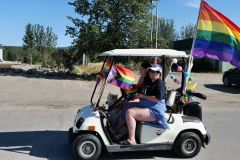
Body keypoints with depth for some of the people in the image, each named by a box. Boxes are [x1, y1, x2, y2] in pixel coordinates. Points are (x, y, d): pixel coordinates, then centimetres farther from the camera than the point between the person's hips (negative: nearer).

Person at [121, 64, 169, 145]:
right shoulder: (150, 83, 21)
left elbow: (157, 99, -21)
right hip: (145, 107, 11)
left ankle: (131, 140, -29)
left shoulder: (160, 83, -9)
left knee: (129, 112, -29)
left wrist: (143, 96, -15)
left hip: (154, 111, -11)